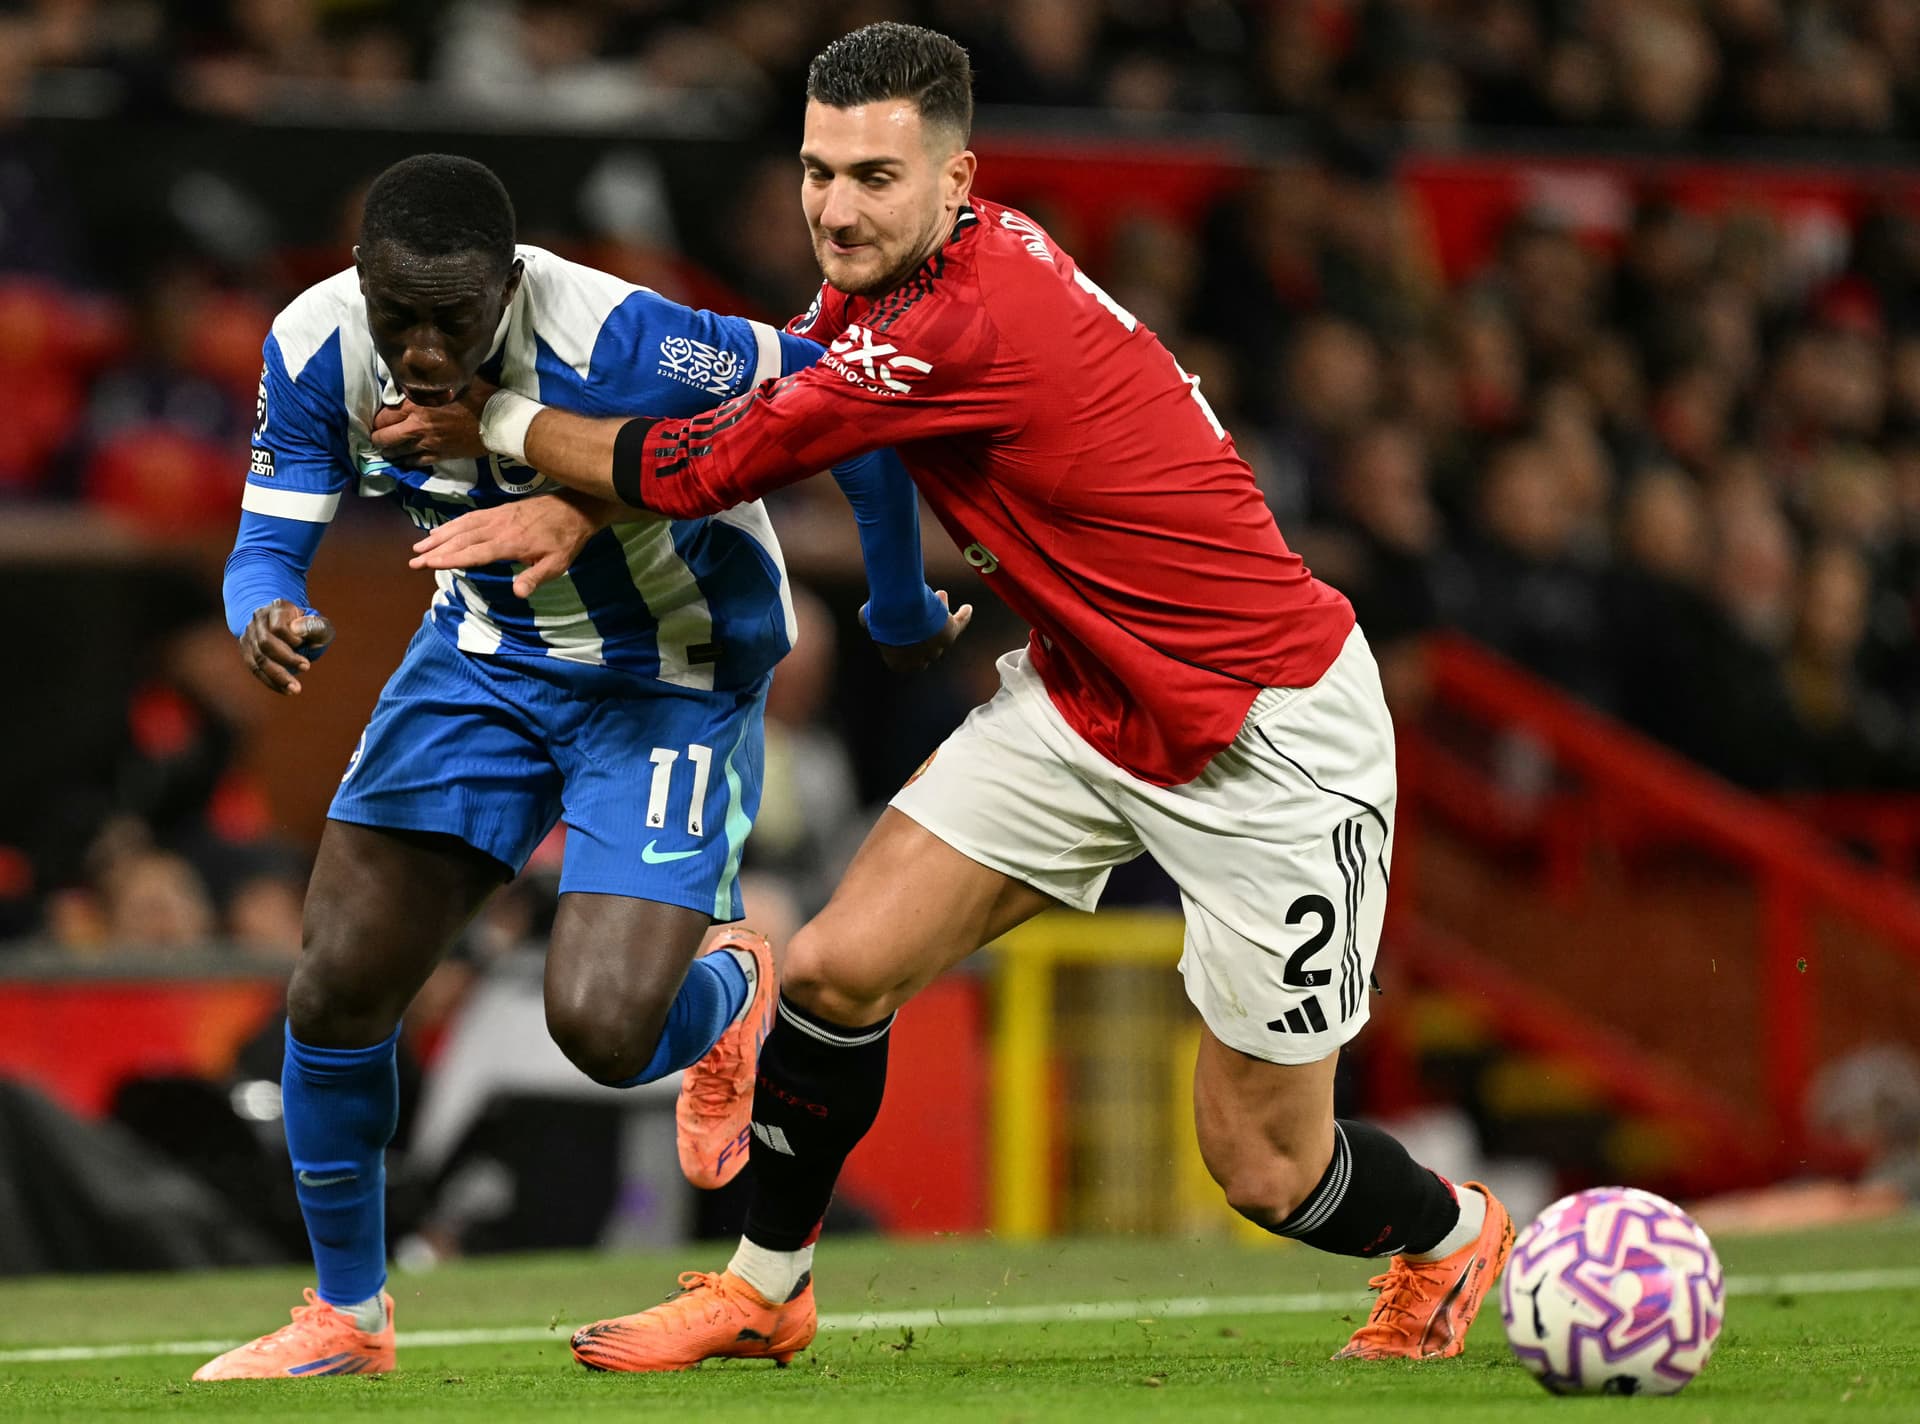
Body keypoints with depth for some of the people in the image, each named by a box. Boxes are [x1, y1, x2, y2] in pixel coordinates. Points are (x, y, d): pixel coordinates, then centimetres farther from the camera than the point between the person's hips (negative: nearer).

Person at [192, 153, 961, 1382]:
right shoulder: (316, 349, -19)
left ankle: (734, 990, 23)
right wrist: (268, 622, -35)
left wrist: (903, 613, -12)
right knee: (339, 988, -4)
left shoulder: (611, 344, -35)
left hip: (674, 671, -5)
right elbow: (269, 542, -9)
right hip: (487, 648, 5)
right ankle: (348, 1315, 18)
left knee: (603, 1029, -17)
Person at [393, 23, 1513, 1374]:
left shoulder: (974, 324, -30)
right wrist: (578, 508, -6)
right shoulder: (888, 282, -3)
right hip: (1079, 698, 8)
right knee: (837, 968, -5)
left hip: (1266, 740, -8)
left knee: (1268, 1172, 0)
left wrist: (505, 422, -6)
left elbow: (710, 463, -21)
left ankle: (1454, 1234, 32)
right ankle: (766, 1289, 16)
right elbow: (755, 406, 12)